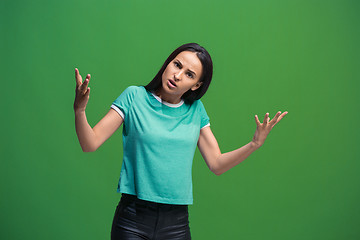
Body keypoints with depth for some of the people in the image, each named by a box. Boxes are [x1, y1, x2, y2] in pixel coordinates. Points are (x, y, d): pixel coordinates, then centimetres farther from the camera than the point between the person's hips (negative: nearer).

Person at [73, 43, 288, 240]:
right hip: (133, 218, -2)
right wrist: (79, 110, -25)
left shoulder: (195, 110, 6)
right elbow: (90, 144, -7)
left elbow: (217, 164, 7)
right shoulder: (134, 97, -3)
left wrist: (255, 144, -6)